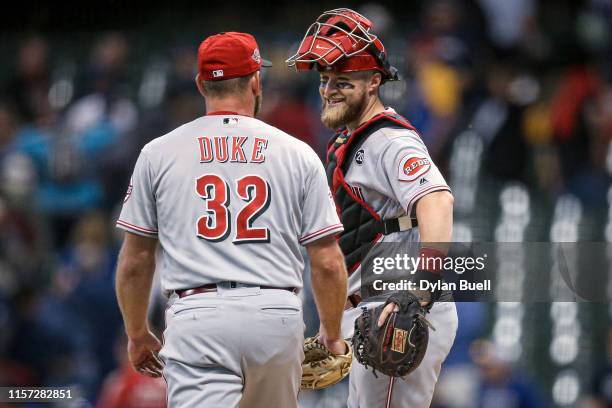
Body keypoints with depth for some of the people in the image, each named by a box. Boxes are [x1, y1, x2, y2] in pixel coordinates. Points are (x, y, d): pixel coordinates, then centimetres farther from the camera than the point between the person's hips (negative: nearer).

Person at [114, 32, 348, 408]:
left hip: (198, 314, -1)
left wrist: (137, 334, 25)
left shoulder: (158, 154, 7)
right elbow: (328, 263, 5)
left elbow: (134, 262, 11)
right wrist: (332, 335, 19)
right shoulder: (297, 154, 7)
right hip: (278, 317, 2)